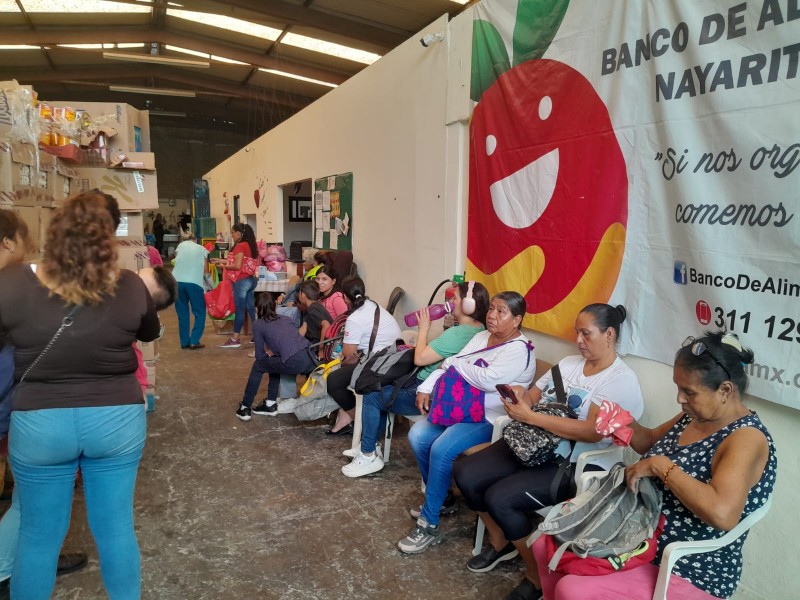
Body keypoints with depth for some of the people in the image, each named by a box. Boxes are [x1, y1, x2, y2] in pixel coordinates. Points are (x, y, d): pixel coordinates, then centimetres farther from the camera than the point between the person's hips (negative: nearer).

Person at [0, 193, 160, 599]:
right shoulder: (130, 288, -13)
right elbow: (150, 334, 7)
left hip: (39, 425, 0)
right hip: (118, 420, 1)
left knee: (38, 534, 17)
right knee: (116, 527, 15)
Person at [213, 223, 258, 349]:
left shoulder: (240, 246, -14)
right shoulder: (250, 245, 13)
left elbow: (237, 266, -19)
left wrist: (225, 266, -3)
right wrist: (221, 260, 19)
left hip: (242, 281, -9)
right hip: (250, 279, 9)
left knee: (240, 309, -5)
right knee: (251, 308, 11)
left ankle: (235, 339, 0)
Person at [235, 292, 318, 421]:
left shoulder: (258, 325, 11)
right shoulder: (284, 318, 27)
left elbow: (260, 356, 14)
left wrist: (269, 353, 34)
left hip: (294, 363, -6)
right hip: (310, 358, 6)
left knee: (258, 365, 20)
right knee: (274, 362, 32)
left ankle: (245, 407, 26)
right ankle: (271, 404, 35)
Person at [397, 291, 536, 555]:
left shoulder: (520, 350, -13)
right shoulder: (481, 337, 14)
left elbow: (488, 379, -27)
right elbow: (448, 366, 13)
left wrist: (453, 362, -14)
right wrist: (426, 387, 0)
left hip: (490, 419, -9)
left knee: (441, 450, -27)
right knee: (417, 436, -6)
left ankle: (429, 525, -11)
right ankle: (439, 496, 16)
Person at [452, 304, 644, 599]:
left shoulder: (622, 380, -13)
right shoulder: (569, 363, 11)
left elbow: (592, 432, -25)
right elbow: (534, 395, 13)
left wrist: (530, 417, -27)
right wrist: (519, 397, -13)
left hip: (579, 464, -8)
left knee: (500, 498, -25)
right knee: (465, 474, -3)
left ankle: (538, 575, 0)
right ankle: (500, 542, 20)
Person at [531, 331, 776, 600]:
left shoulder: (746, 439, -24)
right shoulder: (696, 415, 1)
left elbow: (722, 513, -39)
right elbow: (652, 443, 18)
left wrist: (660, 466, -30)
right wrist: (630, 428, -4)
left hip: (689, 574, -8)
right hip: (642, 535, 9)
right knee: (546, 545, 8)